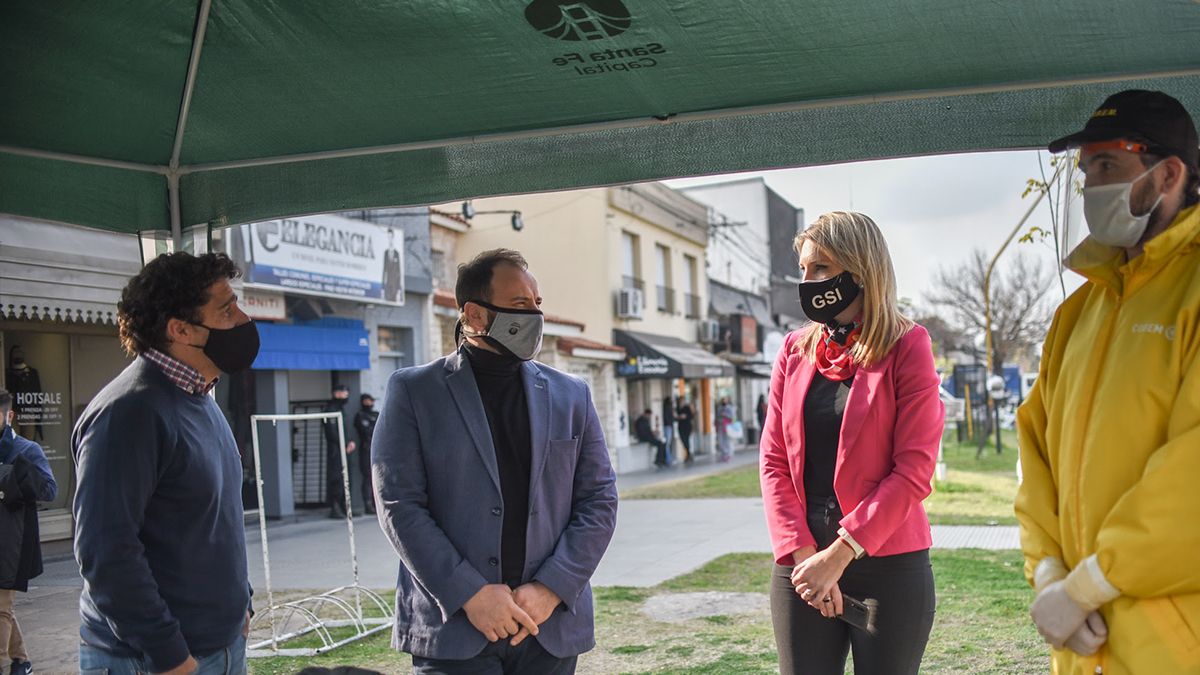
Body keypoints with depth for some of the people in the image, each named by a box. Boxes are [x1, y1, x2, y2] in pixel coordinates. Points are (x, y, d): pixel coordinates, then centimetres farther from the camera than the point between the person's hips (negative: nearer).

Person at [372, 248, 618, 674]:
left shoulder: (571, 395, 9)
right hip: (453, 627, -3)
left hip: (552, 626, 3)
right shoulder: (413, 391, 0)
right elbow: (399, 504, -5)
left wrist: (551, 589, -7)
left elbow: (599, 500, 6)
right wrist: (469, 593, -13)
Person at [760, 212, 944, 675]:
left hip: (887, 567, -3)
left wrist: (838, 554, -15)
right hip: (801, 566, 4)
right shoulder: (795, 350, 7)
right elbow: (774, 462, 4)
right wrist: (802, 554, -8)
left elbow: (913, 471, -11)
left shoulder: (906, 348, -5)